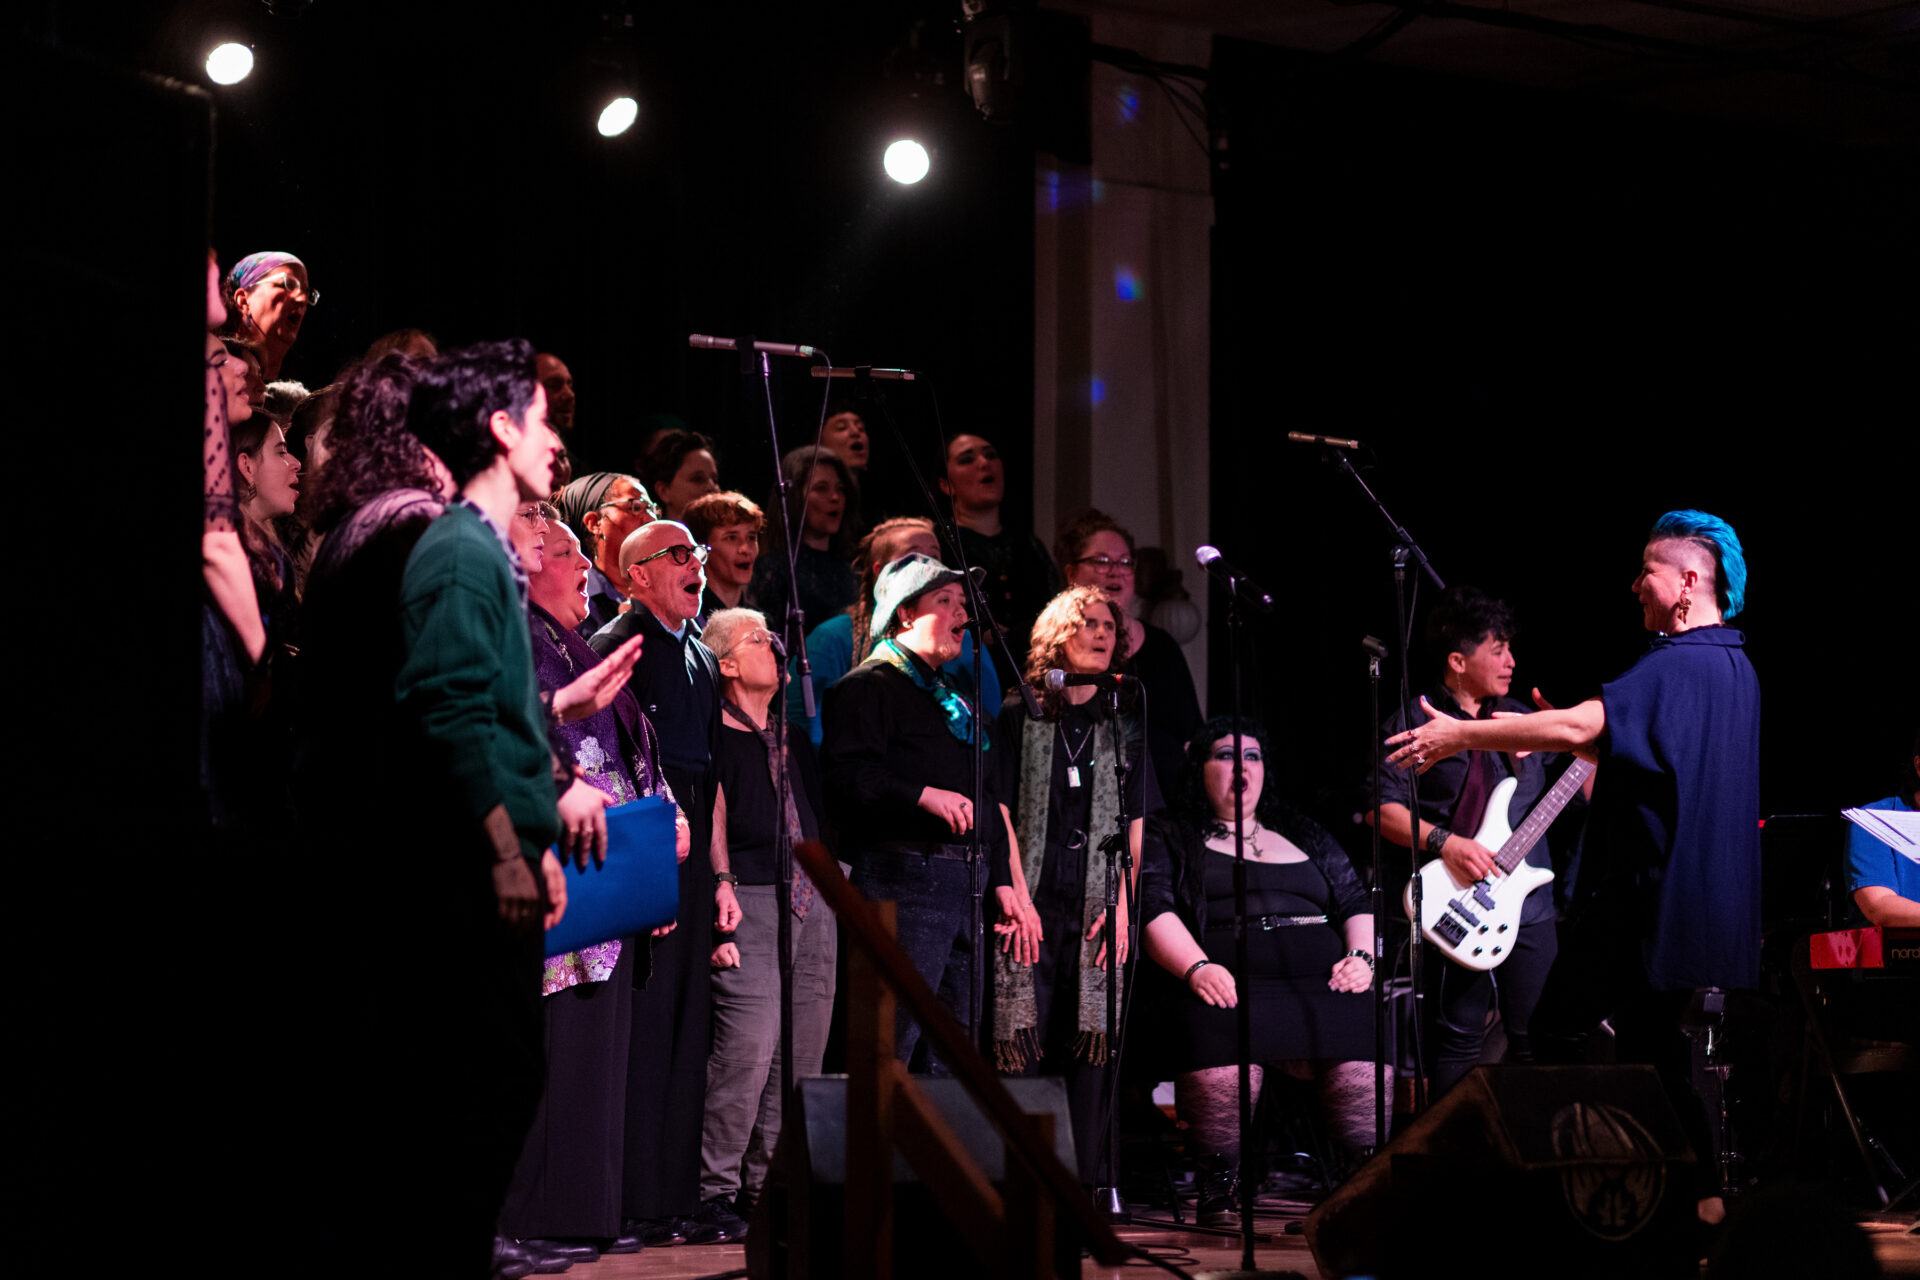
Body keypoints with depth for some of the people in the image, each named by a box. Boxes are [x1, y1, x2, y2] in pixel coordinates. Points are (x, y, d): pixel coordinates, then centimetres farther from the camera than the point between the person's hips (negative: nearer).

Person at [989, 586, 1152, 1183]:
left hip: (1096, 904, 2)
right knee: (1024, 1039, -7)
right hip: (1034, 897, -2)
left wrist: (1124, 902, -2)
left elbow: (1138, 825, 10)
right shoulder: (1020, 717, 7)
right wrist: (1017, 896, -8)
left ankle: (1087, 1185, 0)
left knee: (1090, 1042, -1)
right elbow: (1001, 813, 2)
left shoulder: (1125, 726, 14)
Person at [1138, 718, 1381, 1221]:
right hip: (1225, 984, -3)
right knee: (1217, 1034, -39)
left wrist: (1362, 957, 3)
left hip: (1320, 979, 3)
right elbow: (1154, 909, 3)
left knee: (1363, 1029, -31)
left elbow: (1356, 905, 26)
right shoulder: (1168, 837, 20)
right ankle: (1221, 1185, -34)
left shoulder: (1305, 836, 31)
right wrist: (1196, 967, -15)